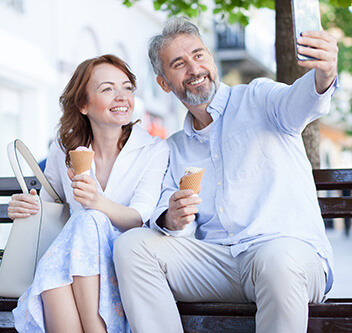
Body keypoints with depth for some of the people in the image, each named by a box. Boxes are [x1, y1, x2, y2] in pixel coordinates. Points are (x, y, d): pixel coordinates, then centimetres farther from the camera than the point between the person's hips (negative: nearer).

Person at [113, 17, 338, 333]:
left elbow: (297, 102, -17)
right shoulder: (175, 149, 21)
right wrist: (173, 220, -15)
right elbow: (167, 220, 12)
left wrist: (324, 76, -42)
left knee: (278, 259, -38)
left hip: (289, 250, -4)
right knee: (131, 245, -14)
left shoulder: (256, 99, 7)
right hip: (215, 264, 4)